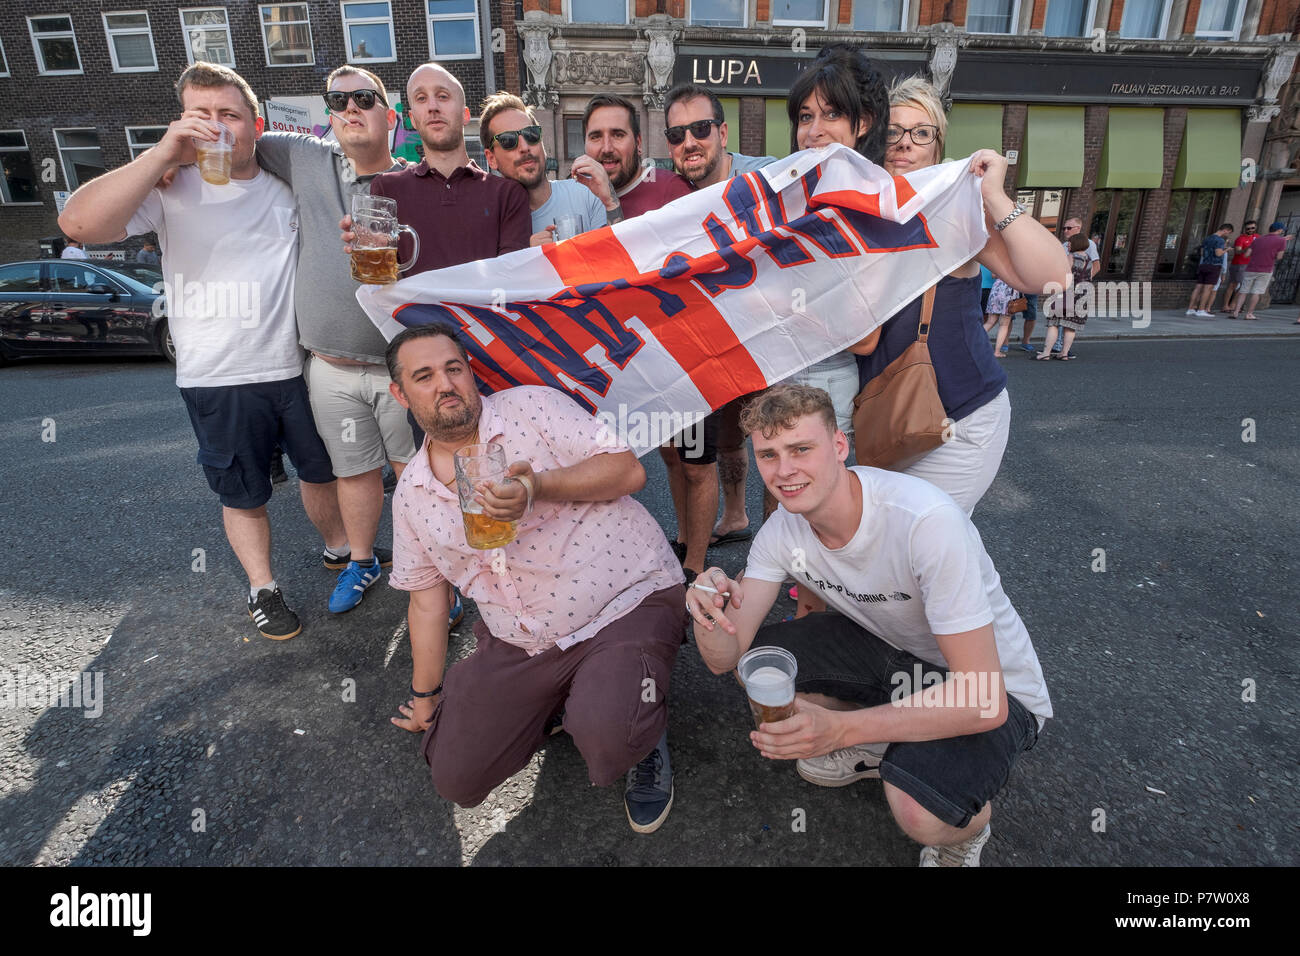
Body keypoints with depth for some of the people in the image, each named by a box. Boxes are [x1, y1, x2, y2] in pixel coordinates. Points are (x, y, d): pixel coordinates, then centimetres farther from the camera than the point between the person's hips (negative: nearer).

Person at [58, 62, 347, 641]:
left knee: (322, 469, 18)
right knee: (244, 495, 11)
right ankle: (262, 589, 29)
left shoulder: (286, 187, 6)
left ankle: (338, 550, 41)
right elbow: (79, 223, -21)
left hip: (300, 365, 3)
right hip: (220, 379, -2)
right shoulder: (171, 187, -5)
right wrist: (164, 153, -23)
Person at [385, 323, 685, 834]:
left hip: (626, 604, -5)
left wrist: (538, 488, -27)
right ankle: (561, 697, 25)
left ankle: (643, 732, 8)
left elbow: (628, 470, -13)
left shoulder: (533, 405, -5)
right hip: (519, 646, 6)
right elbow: (427, 597, 16)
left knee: (607, 737, -30)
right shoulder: (411, 495, 8)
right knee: (455, 776, 5)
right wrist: (425, 695, 19)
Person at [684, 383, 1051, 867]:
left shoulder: (927, 521, -34)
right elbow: (724, 658, -14)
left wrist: (840, 728, -42)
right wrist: (707, 609, -37)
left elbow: (984, 700, -33)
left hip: (996, 690, -5)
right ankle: (876, 746, 12)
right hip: (888, 648, 6)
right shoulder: (781, 530, -14)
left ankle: (967, 823, 6)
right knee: (751, 663, -9)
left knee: (919, 811, -32)